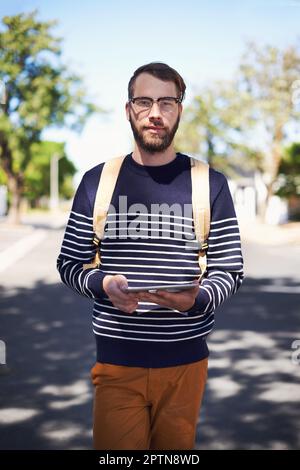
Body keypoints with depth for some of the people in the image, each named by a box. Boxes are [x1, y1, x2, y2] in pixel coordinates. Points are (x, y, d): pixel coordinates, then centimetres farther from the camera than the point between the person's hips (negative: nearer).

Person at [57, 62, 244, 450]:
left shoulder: (210, 184, 1)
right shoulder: (97, 181, 2)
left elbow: (230, 269, 2)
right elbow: (69, 263, 6)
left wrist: (196, 299, -19)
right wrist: (103, 284, -15)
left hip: (185, 360, 1)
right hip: (117, 360, 0)